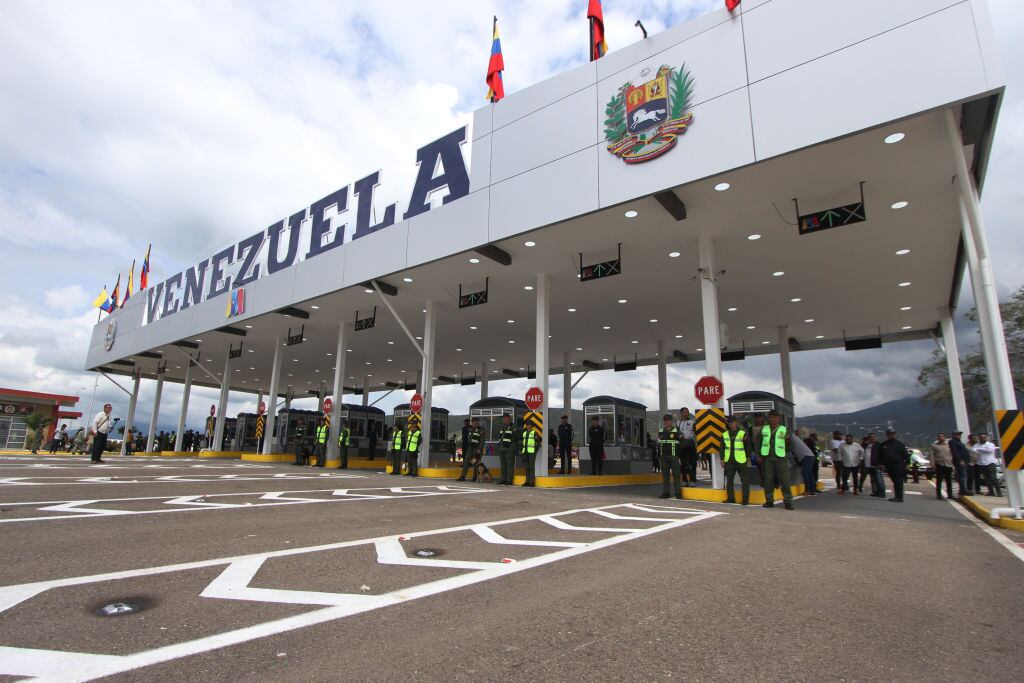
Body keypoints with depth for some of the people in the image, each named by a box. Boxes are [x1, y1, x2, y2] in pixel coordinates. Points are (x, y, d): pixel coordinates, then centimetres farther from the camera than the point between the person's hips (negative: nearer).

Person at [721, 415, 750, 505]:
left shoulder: (743, 433, -4)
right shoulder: (725, 434, 8)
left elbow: (748, 447, 1)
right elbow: (723, 448, 14)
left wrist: (748, 459, -2)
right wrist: (722, 459, 9)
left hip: (741, 461, -4)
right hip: (729, 461, 4)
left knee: (745, 481, 1)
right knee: (729, 480, 9)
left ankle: (745, 499, 9)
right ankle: (730, 498, 18)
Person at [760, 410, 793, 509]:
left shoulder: (784, 430, 3)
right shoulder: (764, 429, 10)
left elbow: (789, 447, 4)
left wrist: (788, 443, -17)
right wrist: (759, 455, 10)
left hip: (781, 458, -2)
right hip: (768, 458, 2)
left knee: (785, 480, -4)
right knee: (768, 480, 4)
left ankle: (788, 501, 3)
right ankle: (769, 501, 13)